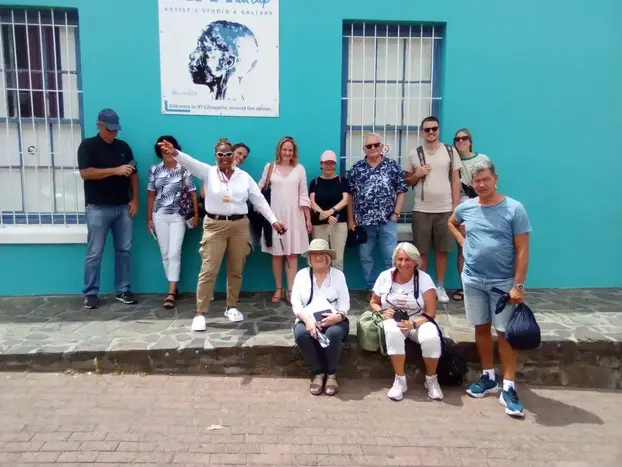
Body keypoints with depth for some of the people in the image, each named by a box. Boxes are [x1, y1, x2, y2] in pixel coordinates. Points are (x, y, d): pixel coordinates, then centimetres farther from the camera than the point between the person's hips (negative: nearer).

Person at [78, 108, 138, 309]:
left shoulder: (123, 146, 11)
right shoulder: (88, 145, -2)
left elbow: (133, 174, 12)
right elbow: (85, 173, -15)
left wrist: (135, 199, 2)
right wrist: (115, 170, -20)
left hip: (123, 207, 4)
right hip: (98, 208, -4)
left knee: (124, 250, 7)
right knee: (94, 253, 1)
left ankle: (123, 290, 17)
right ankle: (91, 293, 12)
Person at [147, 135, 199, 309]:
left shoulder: (184, 170, -1)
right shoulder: (154, 170, 6)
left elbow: (193, 194, 0)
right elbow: (151, 195, 9)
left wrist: (196, 215, -5)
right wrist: (149, 218, 7)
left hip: (178, 216, -3)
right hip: (159, 216, 3)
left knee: (174, 253, -9)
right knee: (165, 254, 6)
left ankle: (171, 293, -9)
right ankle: (174, 288, 19)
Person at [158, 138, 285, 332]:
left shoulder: (244, 176, 7)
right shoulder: (208, 172, 2)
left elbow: (259, 200, 7)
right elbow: (190, 162, -17)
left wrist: (273, 220, 2)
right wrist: (175, 153, -37)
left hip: (239, 226, 2)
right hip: (215, 225, -2)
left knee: (236, 270, 11)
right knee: (208, 271, -4)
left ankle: (231, 307, 27)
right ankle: (200, 314, 3)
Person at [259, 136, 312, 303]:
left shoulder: (300, 169, 7)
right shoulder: (269, 167, 5)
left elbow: (304, 195, 7)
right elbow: (260, 190, 6)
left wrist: (308, 218, 4)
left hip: (294, 215, 0)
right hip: (274, 215, 0)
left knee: (292, 253, 0)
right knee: (277, 254, 4)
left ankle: (291, 290, 4)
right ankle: (279, 289, 13)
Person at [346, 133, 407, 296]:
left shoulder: (393, 166, 3)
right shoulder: (356, 169, 4)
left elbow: (401, 192, 5)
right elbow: (350, 195, 5)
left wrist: (395, 214, -4)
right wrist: (350, 219, 2)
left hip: (387, 221, -1)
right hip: (363, 222, 1)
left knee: (391, 258, 0)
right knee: (366, 258, 10)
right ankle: (371, 288, 24)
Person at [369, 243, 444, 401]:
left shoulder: (424, 279, -8)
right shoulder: (385, 276, -1)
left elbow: (431, 313, -10)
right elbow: (373, 302, 11)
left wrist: (413, 324, -27)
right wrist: (382, 312, -11)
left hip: (419, 322, 0)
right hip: (393, 320, 1)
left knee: (431, 338, -34)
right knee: (393, 333, -37)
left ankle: (431, 379, -5)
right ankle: (400, 380, -18)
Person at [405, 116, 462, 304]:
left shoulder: (450, 151, 4)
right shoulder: (414, 153, 4)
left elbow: (456, 180, 5)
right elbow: (407, 182, 12)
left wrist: (455, 207, 0)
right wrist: (417, 174, -10)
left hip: (445, 209, 0)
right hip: (421, 210, 0)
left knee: (442, 250, 7)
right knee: (421, 251, 4)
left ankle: (440, 287, 21)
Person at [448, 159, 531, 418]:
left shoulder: (514, 209, -11)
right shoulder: (466, 207, 1)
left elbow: (522, 250, -11)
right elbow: (451, 223, 24)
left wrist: (518, 285, -15)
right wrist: (462, 241, 6)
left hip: (503, 282, -4)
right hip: (473, 280, 4)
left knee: (505, 332, 1)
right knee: (481, 328, 13)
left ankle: (509, 388, 11)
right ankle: (488, 377, 28)